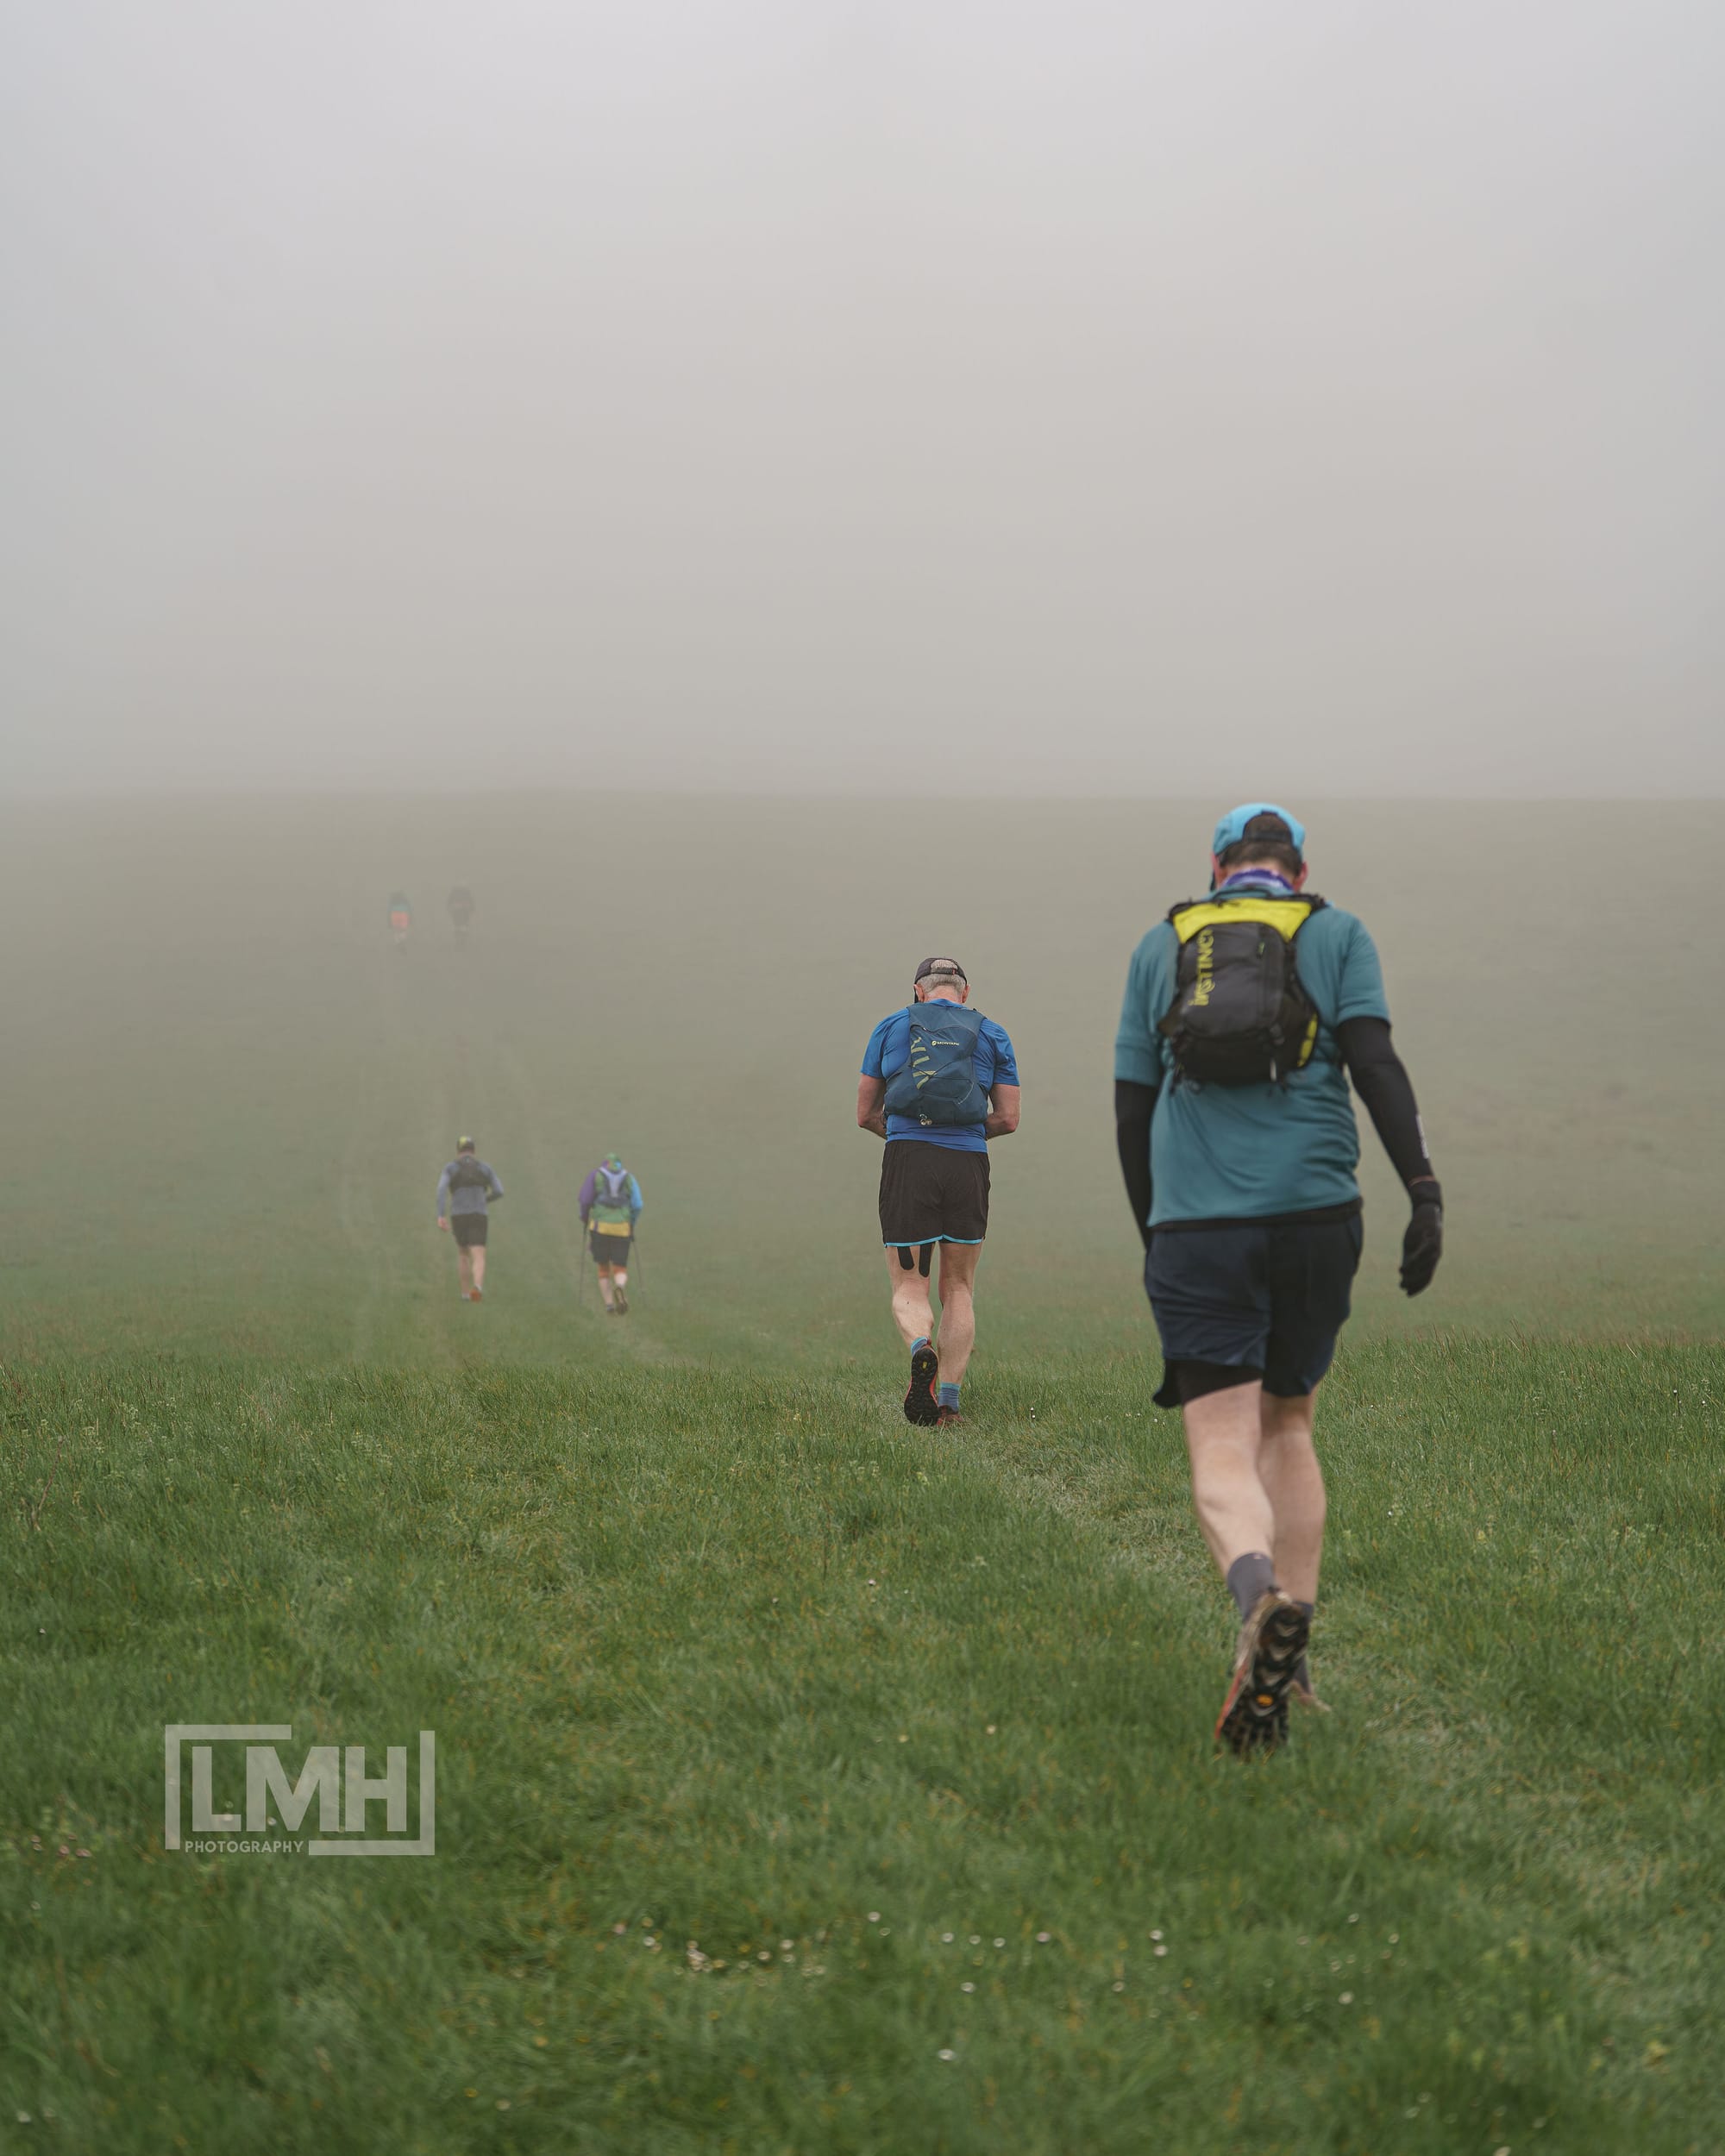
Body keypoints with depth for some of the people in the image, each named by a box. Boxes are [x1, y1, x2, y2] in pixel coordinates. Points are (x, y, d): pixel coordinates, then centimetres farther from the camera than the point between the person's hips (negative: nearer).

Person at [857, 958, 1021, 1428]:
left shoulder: (892, 1027, 13)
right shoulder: (991, 1035, 13)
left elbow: (866, 1113, 14)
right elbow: (1008, 1119, 9)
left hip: (907, 1160, -1)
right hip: (968, 1163, 1)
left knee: (909, 1288, 5)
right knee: (959, 1288, 14)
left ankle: (921, 1349, -29)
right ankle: (948, 1402, 4)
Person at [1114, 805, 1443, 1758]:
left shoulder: (1160, 944, 17)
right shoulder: (1336, 934, 13)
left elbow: (1131, 1107, 17)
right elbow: (1374, 1062, -3)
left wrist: (1153, 1236, 26)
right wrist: (1423, 1191, -8)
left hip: (1194, 1224, -1)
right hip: (1314, 1213, 1)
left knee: (1223, 1449, -6)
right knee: (1287, 1426, 19)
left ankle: (1260, 1594, -37)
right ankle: (1288, 1657, 13)